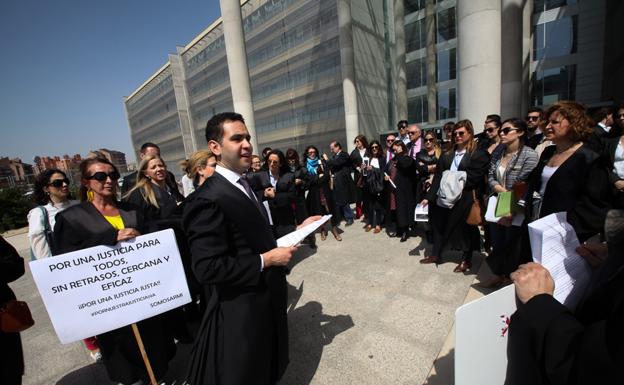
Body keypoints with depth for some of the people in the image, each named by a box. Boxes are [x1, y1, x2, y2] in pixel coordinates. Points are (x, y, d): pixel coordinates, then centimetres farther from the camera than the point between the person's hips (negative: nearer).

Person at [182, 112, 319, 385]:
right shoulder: (209, 199, -26)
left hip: (266, 298, 8)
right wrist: (265, 261, -24)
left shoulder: (244, 186, 4)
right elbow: (207, 268, -29)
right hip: (242, 310, -8)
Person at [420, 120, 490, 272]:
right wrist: (429, 197, -1)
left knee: (465, 229, 11)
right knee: (439, 225, 13)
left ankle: (466, 260, 31)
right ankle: (436, 254, 32)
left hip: (464, 200, -4)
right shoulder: (447, 154, 8)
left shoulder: (479, 154, -6)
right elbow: (438, 176, 4)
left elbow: (474, 178, -12)